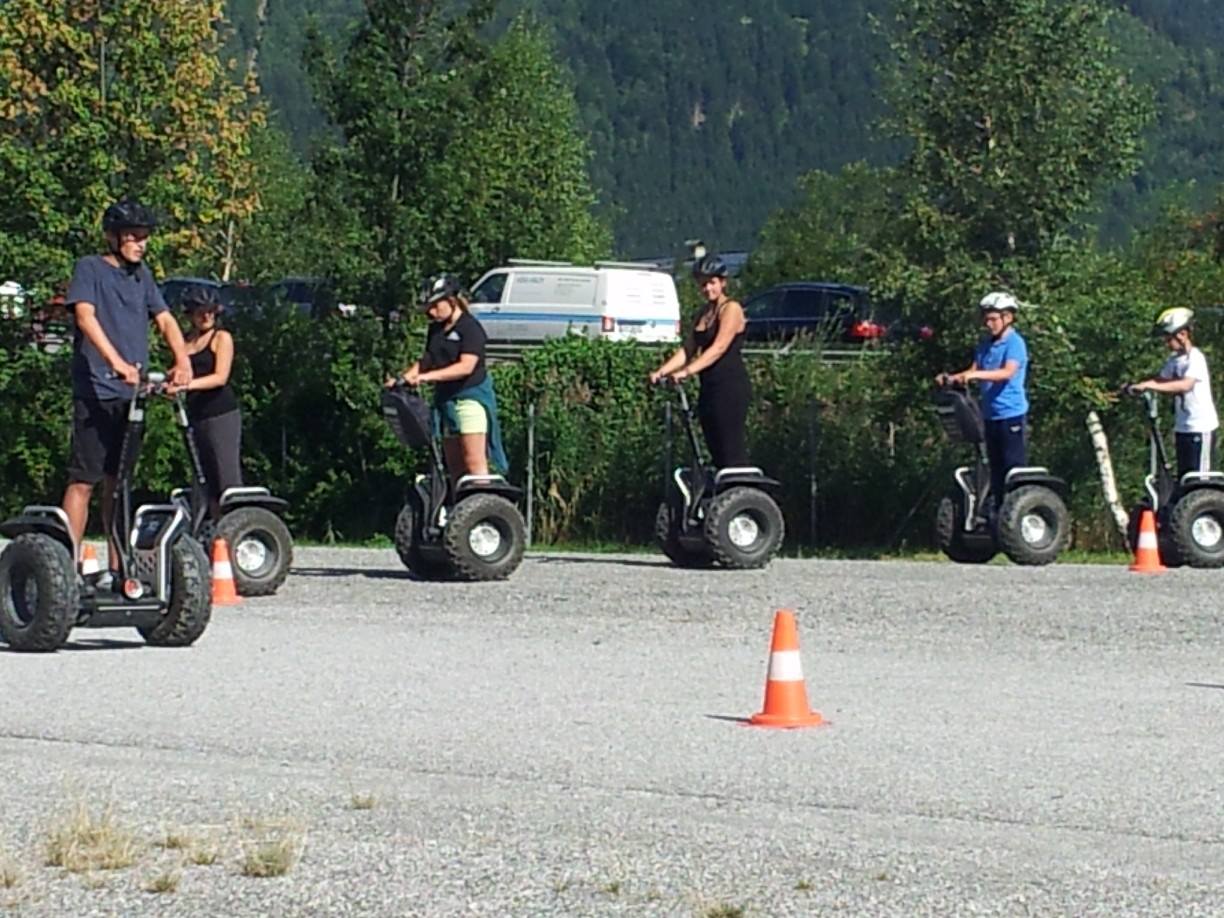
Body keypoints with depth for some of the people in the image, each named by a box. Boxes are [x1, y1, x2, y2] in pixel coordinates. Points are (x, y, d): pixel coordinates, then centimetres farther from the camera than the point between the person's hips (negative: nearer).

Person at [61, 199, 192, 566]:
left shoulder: (141, 274, 17)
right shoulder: (90, 269, -2)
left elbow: (164, 319, 11)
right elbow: (85, 316, -17)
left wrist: (182, 360, -9)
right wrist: (116, 362, -32)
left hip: (132, 393, 7)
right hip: (96, 391, -7)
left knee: (118, 480, 11)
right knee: (83, 480, -9)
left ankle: (118, 567, 15)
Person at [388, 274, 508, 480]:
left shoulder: (470, 328, -12)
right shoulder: (436, 329, 12)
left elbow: (466, 366, -23)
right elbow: (427, 360, 17)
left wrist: (428, 376, -30)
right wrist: (404, 377, 0)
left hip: (471, 396, -8)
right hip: (446, 399, 8)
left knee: (474, 462, -14)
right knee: (454, 465, 7)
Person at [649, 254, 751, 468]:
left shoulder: (731, 309, -8)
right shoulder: (703, 313, 17)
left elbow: (719, 348, -20)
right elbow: (687, 349, 12)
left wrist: (686, 371, -30)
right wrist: (662, 371, -4)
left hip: (731, 388, -8)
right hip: (710, 388, 8)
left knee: (733, 456, -11)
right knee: (718, 457, 7)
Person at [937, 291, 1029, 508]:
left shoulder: (1015, 343, -10)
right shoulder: (985, 344, 13)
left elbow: (1007, 372, -24)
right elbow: (974, 370, 10)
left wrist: (976, 375, -36)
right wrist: (952, 378, -9)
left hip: (1012, 415, -7)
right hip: (990, 415, 7)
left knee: (1014, 468, -6)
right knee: (996, 468, 11)